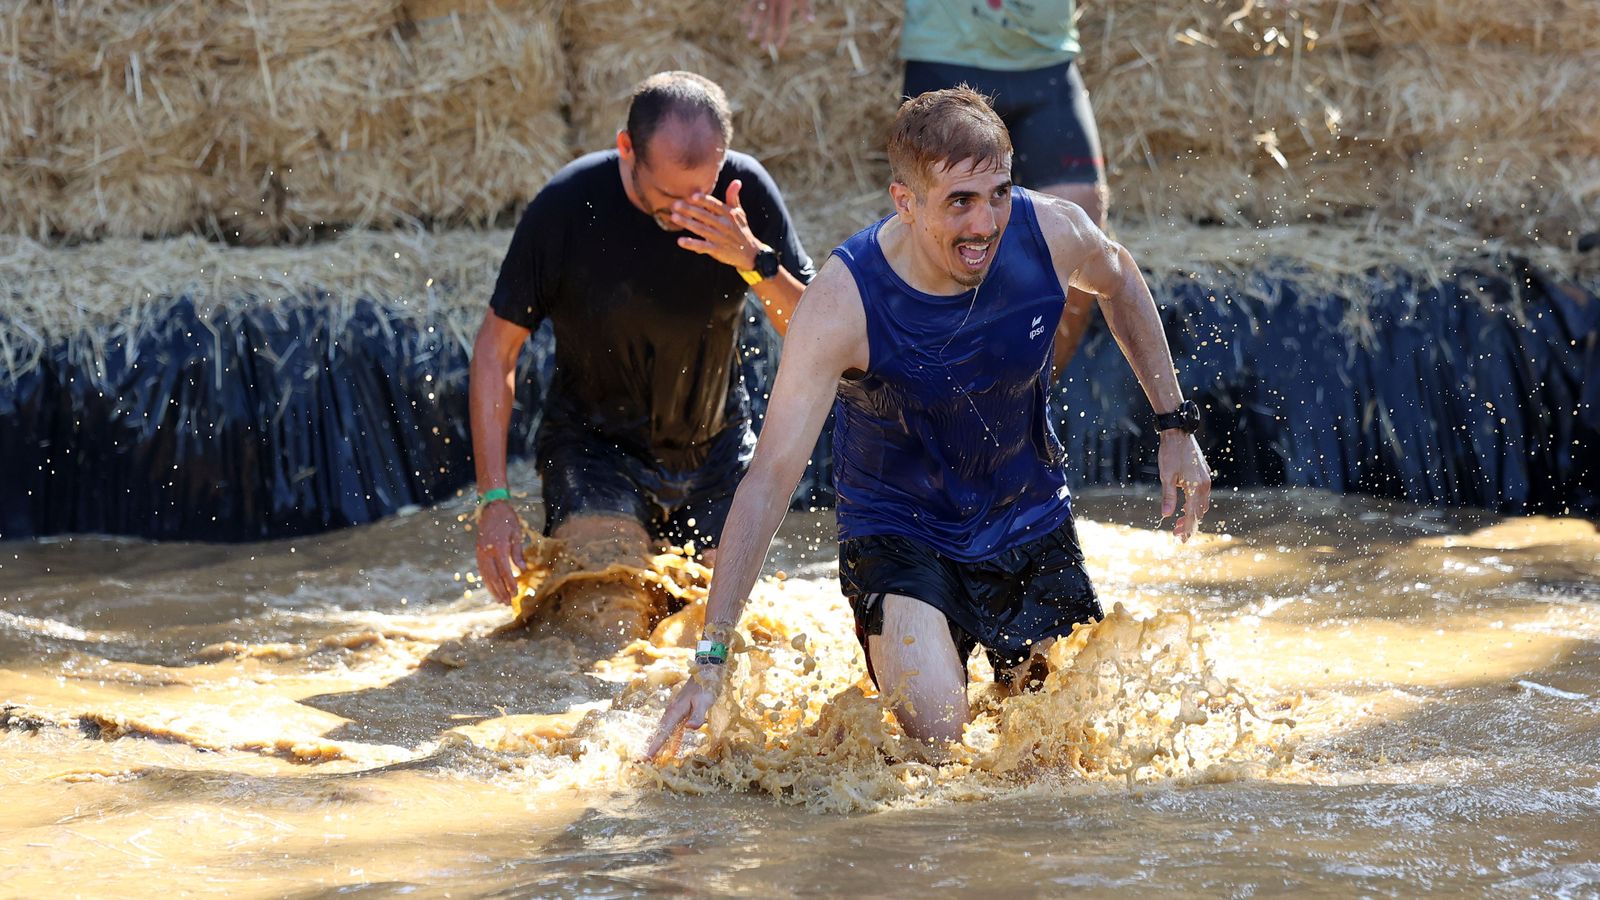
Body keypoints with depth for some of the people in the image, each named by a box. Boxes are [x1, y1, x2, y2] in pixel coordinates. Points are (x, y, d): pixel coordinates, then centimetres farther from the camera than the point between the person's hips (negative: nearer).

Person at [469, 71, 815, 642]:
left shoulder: (745, 193, -16)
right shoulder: (568, 205, -21)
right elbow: (496, 350, -11)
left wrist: (755, 263, -32)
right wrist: (494, 500, -16)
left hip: (715, 447, 3)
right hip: (595, 441, -3)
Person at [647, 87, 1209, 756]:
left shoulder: (1050, 235, -19)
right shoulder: (844, 301, -29)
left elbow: (1117, 278, 8)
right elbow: (771, 475, -28)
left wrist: (1175, 424, 8)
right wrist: (711, 657, -33)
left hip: (1032, 525, 4)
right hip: (898, 533, -4)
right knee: (935, 739, -23)